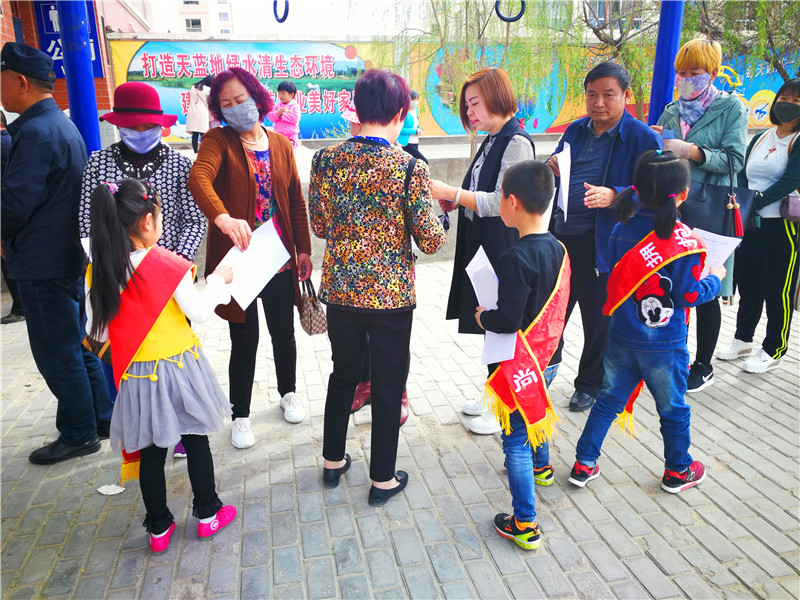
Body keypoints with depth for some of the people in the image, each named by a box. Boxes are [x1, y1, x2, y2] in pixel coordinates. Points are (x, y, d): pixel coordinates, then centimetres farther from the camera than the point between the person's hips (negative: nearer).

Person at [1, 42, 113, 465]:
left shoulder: (36, 132, -19)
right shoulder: (62, 124, 13)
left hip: (43, 262, -10)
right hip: (67, 253, 10)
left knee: (57, 353, 2)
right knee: (76, 343, 18)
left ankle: (79, 434, 16)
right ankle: (102, 418, 29)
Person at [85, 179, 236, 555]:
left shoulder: (98, 272, -6)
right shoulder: (168, 265, -18)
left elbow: (96, 330, 0)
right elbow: (199, 312, -9)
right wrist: (217, 281, 6)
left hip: (137, 375, 4)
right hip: (179, 368, -3)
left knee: (151, 450, 16)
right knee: (196, 441, 14)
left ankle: (158, 529, 29)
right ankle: (208, 515, 29)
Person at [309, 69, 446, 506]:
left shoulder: (326, 159, -4)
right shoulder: (410, 168, -15)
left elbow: (319, 226, 5)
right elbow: (430, 241, -11)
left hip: (340, 290, 4)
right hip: (391, 294, -4)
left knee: (343, 374, 23)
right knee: (388, 385, 12)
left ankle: (333, 461, 38)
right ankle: (383, 479, 27)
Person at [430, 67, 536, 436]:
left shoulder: (517, 142, -14)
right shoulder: (491, 141, 14)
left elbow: (501, 201, -21)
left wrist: (450, 192, -22)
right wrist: (455, 202, 4)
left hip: (502, 251, -9)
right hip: (480, 246, 9)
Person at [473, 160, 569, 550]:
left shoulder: (517, 257, -25)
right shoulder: (558, 248, 1)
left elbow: (508, 320, -27)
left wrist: (483, 317, -7)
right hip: (550, 356, 9)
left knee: (516, 440, 3)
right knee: (535, 412, 32)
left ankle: (525, 525, 11)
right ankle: (541, 466, 57)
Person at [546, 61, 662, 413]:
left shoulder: (643, 139, -7)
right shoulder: (576, 130, 10)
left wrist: (613, 197, -28)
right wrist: (550, 170, -7)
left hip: (602, 245, -4)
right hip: (560, 236, 5)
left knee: (598, 318, 10)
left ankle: (590, 384, 31)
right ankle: (549, 362, 41)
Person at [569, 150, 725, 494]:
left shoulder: (622, 229, -6)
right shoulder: (684, 241, -17)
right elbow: (690, 296, -11)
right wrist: (715, 278, 6)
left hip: (621, 337, 4)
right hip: (664, 345, -3)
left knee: (609, 399, 16)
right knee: (672, 408, 16)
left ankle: (584, 464, 23)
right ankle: (678, 471, 35)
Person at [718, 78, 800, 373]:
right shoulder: (759, 140, 14)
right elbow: (742, 176, 10)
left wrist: (755, 202, -19)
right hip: (751, 224, 6)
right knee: (747, 281, 14)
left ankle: (772, 351, 12)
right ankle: (742, 340, 29)